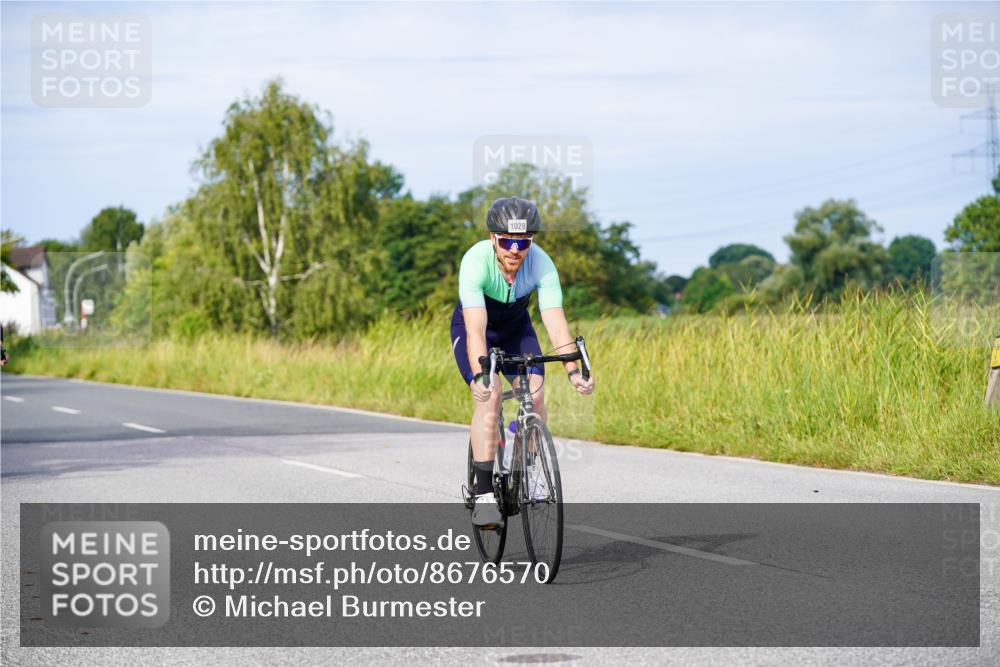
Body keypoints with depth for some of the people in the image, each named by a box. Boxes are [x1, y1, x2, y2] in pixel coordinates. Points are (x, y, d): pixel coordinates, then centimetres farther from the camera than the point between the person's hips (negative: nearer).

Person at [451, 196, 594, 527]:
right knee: (489, 395, -25)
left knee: (535, 393, -18)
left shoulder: (542, 264, -28)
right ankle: (483, 492, -20)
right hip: (471, 328, -3)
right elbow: (476, 329, -44)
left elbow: (555, 322, -34)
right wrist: (479, 376, -58)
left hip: (515, 329, 3)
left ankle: (529, 471, 5)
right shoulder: (476, 261, -36)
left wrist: (573, 371, -47)